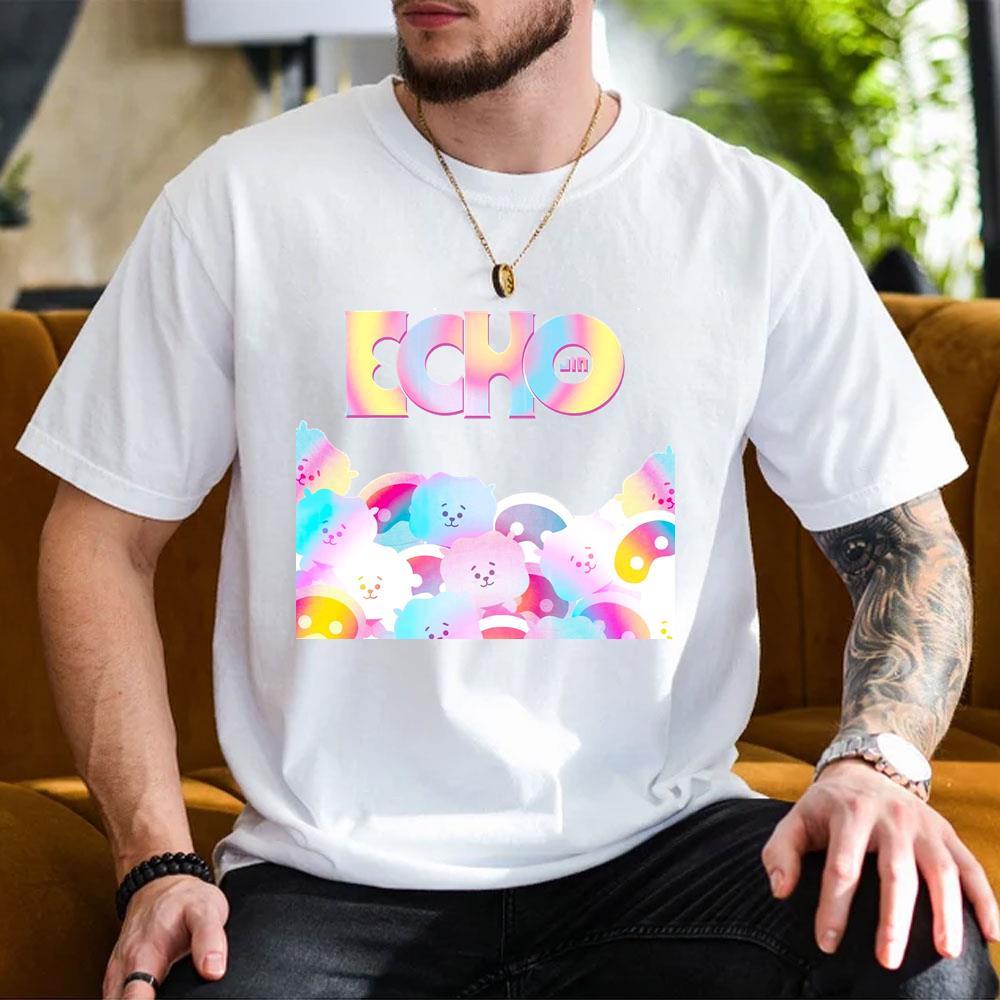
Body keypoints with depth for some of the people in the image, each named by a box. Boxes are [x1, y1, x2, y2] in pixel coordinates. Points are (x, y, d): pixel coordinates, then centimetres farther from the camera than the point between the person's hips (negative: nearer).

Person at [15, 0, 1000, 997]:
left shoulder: (759, 221, 3)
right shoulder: (241, 197, 1)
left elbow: (908, 540, 7)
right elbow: (100, 540, 4)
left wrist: (878, 762, -14)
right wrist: (159, 865, -8)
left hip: (655, 839, 1)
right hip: (331, 876, -1)